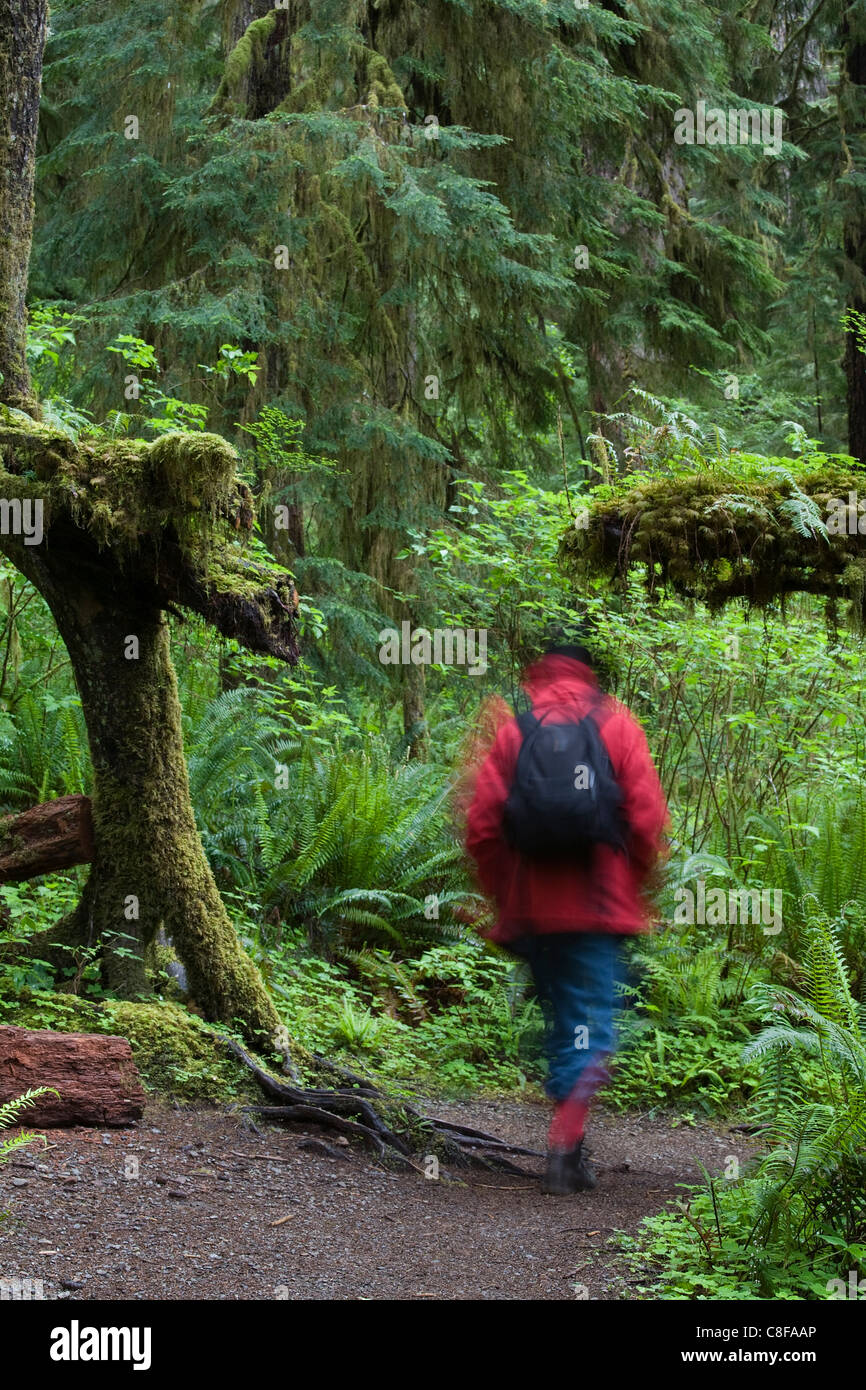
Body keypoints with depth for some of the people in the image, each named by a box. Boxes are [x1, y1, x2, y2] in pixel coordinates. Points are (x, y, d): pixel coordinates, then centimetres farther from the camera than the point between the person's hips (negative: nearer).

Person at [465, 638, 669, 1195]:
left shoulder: (511, 731, 7)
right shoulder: (616, 724, 4)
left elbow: (481, 825, 1)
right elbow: (648, 820, -3)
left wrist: (506, 899, 11)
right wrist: (633, 889, 9)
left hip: (533, 912, 2)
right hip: (597, 908, -2)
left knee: (560, 1021, 15)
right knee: (590, 1026, -1)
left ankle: (572, 1148, 20)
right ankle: (565, 1142, -18)